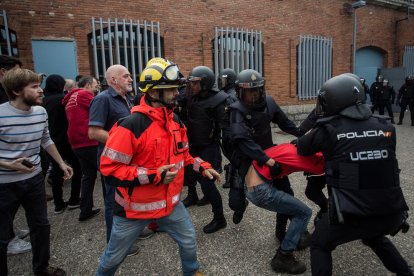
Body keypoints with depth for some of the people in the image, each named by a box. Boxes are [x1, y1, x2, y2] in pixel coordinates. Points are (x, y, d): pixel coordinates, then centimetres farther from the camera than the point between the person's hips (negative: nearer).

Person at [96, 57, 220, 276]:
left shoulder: (175, 120, 0)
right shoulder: (131, 125, -26)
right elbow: (109, 169, -26)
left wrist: (202, 167, 1)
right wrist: (154, 176, -29)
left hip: (170, 202, 6)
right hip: (135, 207, -5)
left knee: (189, 242, 20)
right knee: (115, 256, 18)